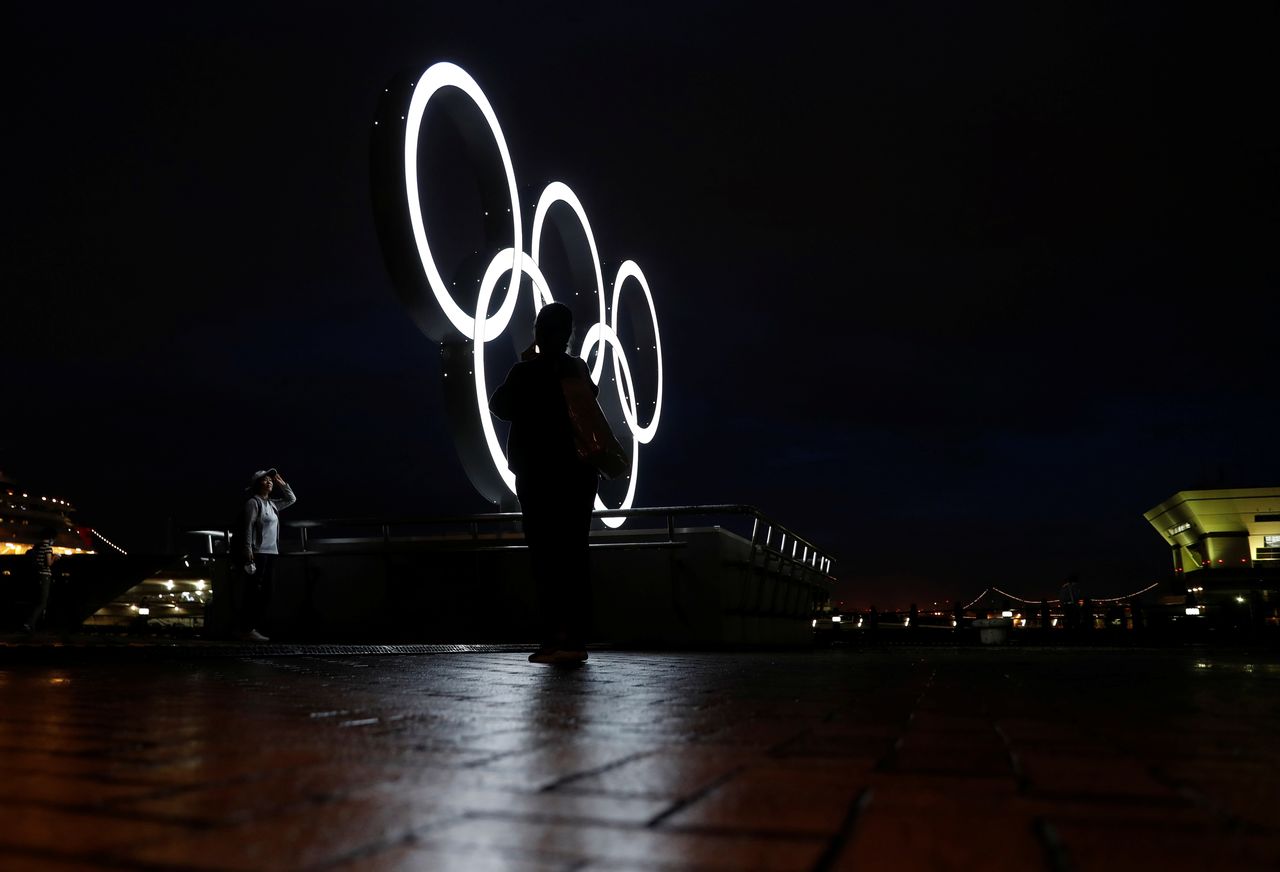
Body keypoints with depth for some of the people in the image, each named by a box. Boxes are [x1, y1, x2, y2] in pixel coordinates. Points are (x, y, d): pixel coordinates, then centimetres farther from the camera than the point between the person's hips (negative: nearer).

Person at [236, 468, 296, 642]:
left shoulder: (273, 504, 17)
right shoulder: (253, 502, -4)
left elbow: (291, 499, 30)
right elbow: (248, 527, -12)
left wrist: (281, 483, 20)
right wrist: (247, 550, -19)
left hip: (271, 553, 8)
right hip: (258, 553, -8)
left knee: (265, 593, 5)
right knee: (254, 592, -10)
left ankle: (253, 629, 8)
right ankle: (245, 629, -9)